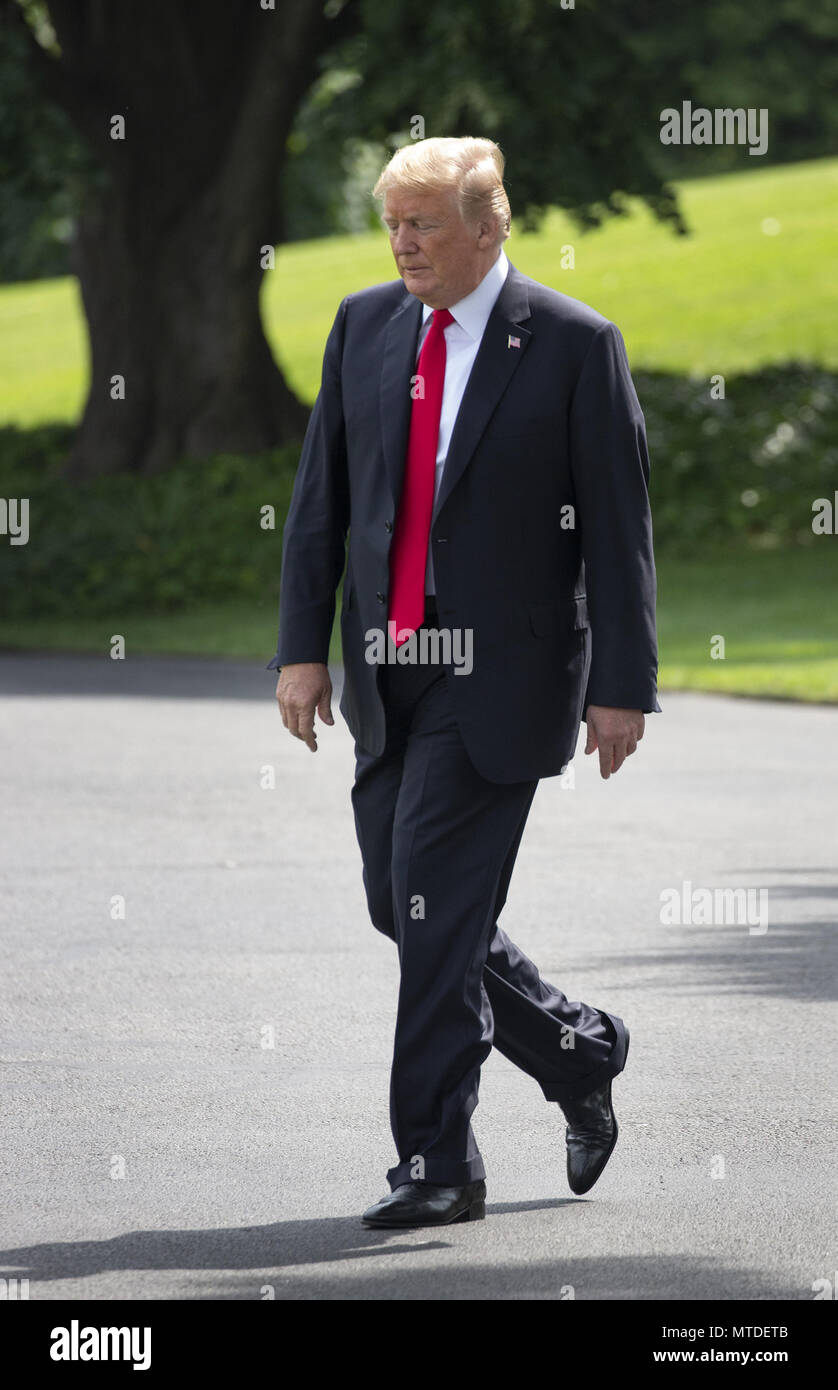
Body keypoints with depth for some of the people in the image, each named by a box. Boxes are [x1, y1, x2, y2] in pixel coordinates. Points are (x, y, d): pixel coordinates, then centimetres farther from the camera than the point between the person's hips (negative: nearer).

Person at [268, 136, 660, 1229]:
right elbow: (322, 496, 9)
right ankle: (579, 1054, 30)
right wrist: (303, 646, 2)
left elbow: (619, 524, -5)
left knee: (438, 900, -11)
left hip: (503, 671, -6)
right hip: (388, 666, 6)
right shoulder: (365, 325, 7)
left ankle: (439, 1164, -4)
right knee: (407, 909, 8)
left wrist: (622, 685, -7)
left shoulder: (574, 345, -7)